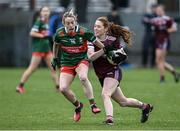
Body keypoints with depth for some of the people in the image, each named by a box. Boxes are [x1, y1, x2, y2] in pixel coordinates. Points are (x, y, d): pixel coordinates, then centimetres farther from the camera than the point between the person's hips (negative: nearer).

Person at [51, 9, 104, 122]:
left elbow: (97, 42, -6)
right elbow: (56, 44, 12)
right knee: (63, 89, -14)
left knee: (83, 77, -36)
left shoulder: (83, 32, -18)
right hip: (67, 63, 3)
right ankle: (78, 105, 15)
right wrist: (55, 58, 20)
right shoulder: (59, 33, -11)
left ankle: (93, 104, -25)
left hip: (82, 60, -3)